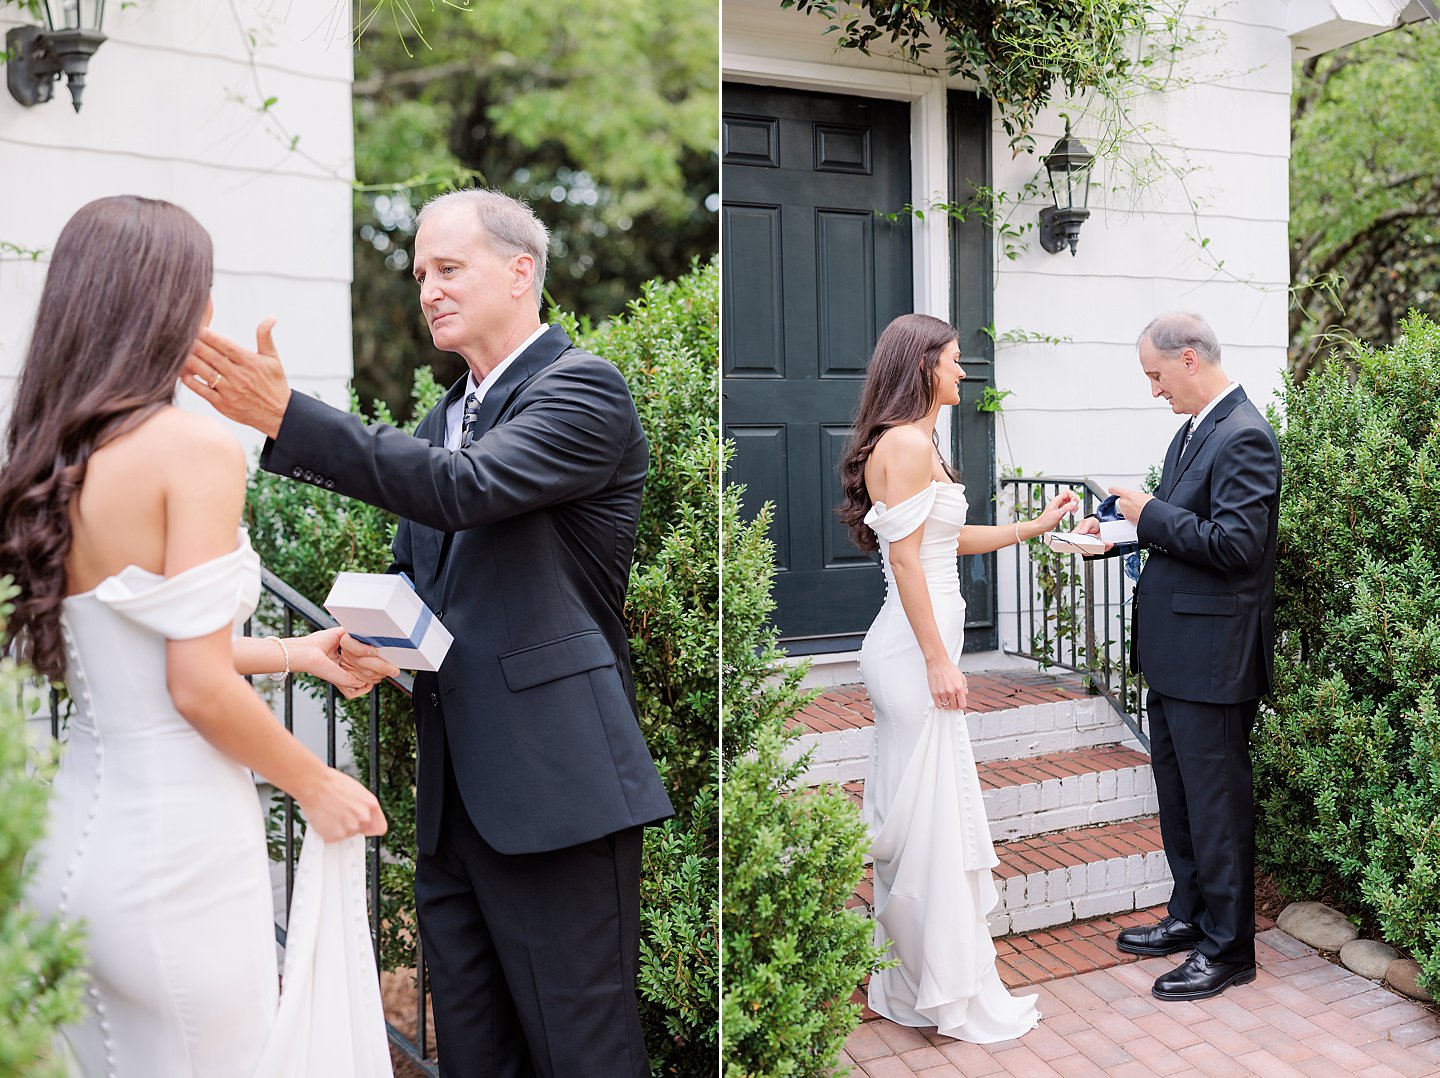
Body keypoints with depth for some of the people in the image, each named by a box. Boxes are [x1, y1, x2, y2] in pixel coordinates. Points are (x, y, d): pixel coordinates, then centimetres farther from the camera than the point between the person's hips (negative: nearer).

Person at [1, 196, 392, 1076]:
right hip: (174, 849, -8)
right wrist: (319, 788, -5)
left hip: (75, 837, 8)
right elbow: (198, 686, -19)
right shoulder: (196, 448, -18)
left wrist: (293, 654, 17)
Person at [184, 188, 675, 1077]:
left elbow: (465, 489, -23)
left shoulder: (585, 389, -6)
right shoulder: (443, 419, 19)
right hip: (454, 794, 8)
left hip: (554, 787, -8)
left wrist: (284, 415, -24)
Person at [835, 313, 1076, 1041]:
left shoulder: (914, 443, 16)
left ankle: (906, 982, 28)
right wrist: (939, 661, -18)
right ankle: (952, 995, 12)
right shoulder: (909, 442, -15)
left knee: (911, 814, 15)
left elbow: (951, 537, 22)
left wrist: (1035, 526, 23)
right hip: (917, 650, -10)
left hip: (915, 647, 10)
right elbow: (904, 557, -19)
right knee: (932, 817, -1)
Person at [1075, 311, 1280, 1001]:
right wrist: (1129, 525, 4)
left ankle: (1228, 949, 18)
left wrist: (1150, 515, -17)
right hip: (1175, 650, 10)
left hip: (1213, 654, -10)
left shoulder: (1243, 437, -17)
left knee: (1216, 802, 3)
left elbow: (1236, 543, -25)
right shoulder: (1195, 428, 13)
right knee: (1177, 793, 20)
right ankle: (1191, 917, 35)